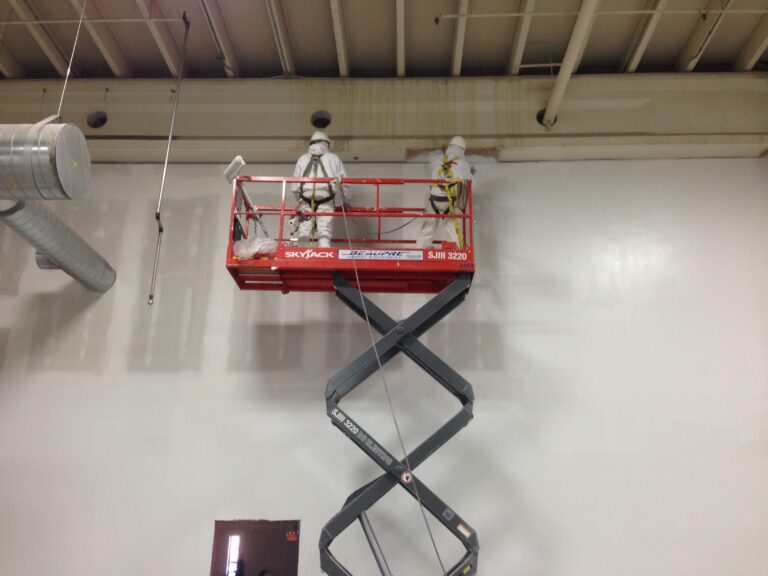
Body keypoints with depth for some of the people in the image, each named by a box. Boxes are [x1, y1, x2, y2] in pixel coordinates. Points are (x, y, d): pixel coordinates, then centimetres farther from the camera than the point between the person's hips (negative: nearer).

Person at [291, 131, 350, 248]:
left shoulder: (302, 159, 20)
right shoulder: (334, 158, 16)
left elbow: (295, 185, 15)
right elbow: (344, 181, 12)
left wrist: (298, 202, 26)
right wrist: (346, 202, 22)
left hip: (305, 198, 1)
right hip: (326, 199, -1)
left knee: (304, 231, 3)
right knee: (324, 233, -5)